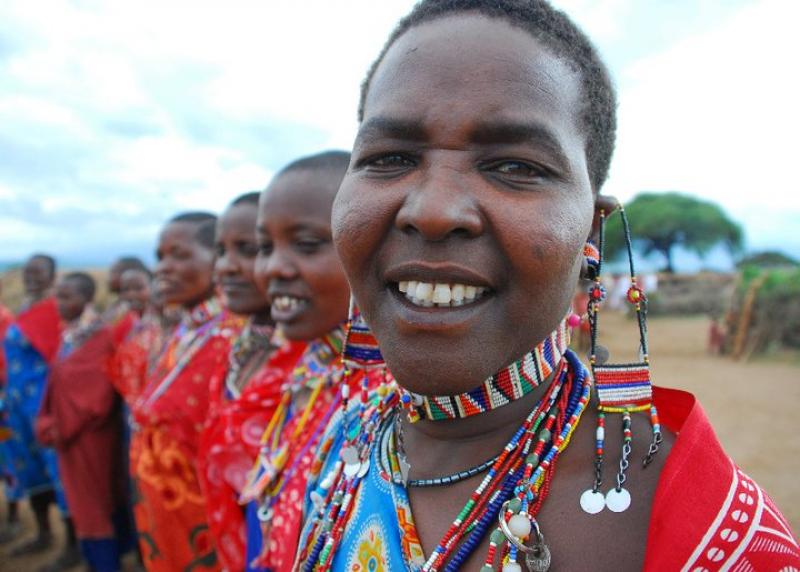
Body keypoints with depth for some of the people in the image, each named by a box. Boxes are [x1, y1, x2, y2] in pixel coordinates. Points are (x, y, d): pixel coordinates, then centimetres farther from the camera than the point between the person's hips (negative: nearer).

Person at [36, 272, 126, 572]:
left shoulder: (102, 337, -16)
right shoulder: (66, 337, 9)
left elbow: (98, 394, -19)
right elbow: (56, 384, 13)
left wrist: (64, 428, -13)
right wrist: (48, 423, 2)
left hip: (92, 437, -8)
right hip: (69, 437, 8)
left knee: (96, 509, 1)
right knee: (83, 509, 17)